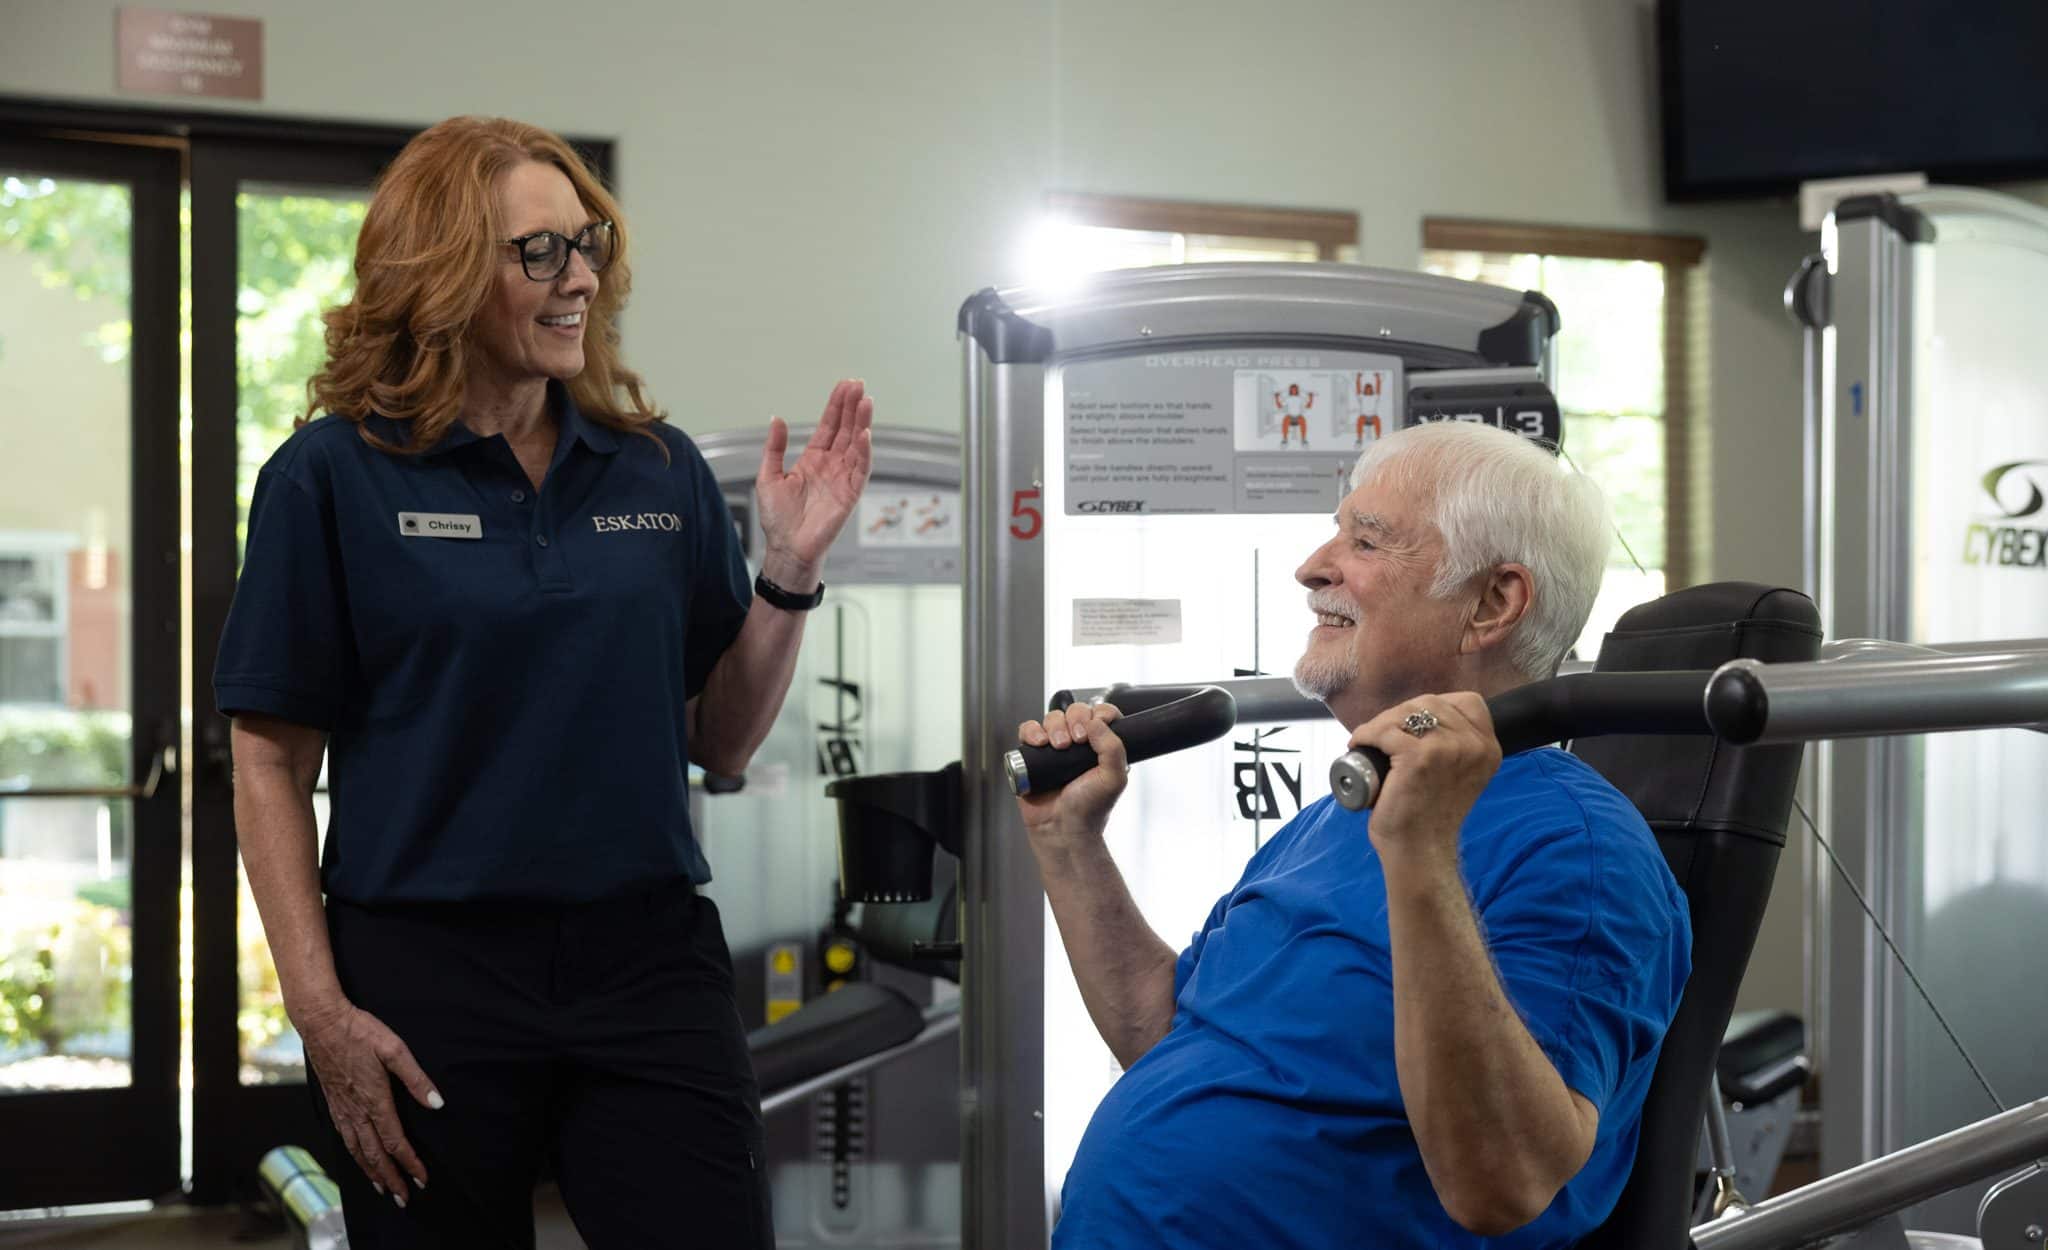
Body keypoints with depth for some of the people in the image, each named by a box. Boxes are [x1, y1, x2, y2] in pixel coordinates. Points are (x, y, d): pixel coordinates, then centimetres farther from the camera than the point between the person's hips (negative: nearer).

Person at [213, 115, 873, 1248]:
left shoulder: (660, 471, 7)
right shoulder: (332, 476, -3)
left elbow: (719, 739, 11)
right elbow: (271, 762, -3)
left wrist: (790, 566, -3)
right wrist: (322, 1013, -11)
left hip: (652, 957, 3)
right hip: (426, 980, -2)